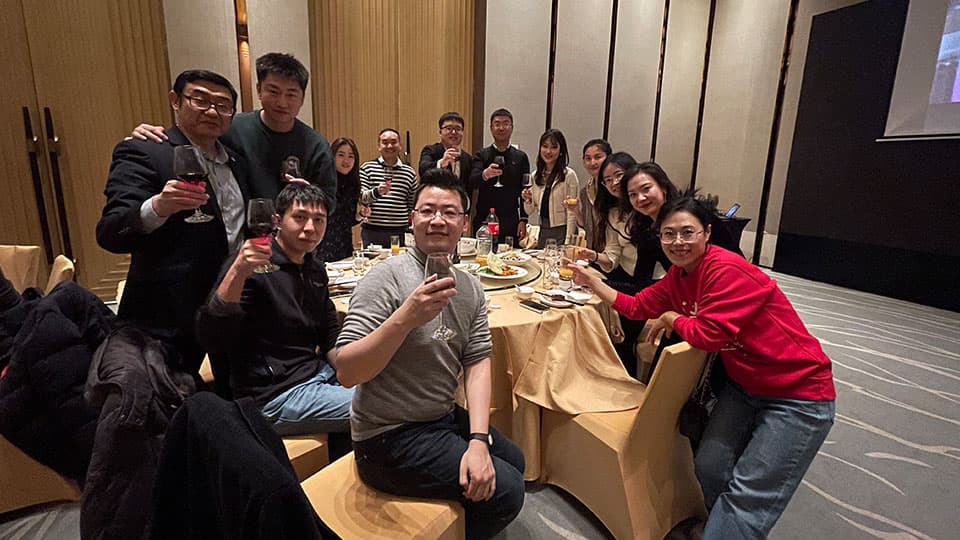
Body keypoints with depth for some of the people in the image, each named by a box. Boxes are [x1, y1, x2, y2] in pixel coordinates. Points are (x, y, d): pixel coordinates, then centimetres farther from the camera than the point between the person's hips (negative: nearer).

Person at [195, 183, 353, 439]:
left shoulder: (315, 269, 10)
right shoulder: (254, 268, -14)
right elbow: (211, 340, -24)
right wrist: (237, 272, -35)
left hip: (319, 373, 8)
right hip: (275, 396, -8)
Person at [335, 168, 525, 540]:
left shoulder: (470, 288, 1)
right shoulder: (387, 278, -21)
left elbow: (478, 363, -4)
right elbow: (346, 373, -26)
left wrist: (478, 440, -16)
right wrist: (405, 317, -40)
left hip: (443, 418, 8)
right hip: (391, 438, -7)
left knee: (513, 461, 23)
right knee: (505, 490, -9)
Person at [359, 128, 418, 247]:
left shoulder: (409, 172, 10)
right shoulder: (367, 168, 5)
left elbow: (413, 205, 15)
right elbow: (360, 198, -2)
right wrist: (376, 192, -21)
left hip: (400, 233, 2)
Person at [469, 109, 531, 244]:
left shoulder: (521, 157, 8)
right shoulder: (482, 155, 5)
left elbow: (525, 192, 8)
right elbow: (472, 182, -11)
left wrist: (523, 220, 0)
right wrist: (484, 174, -33)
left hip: (511, 223, 1)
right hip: (484, 221, -1)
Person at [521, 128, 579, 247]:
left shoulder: (569, 175, -8)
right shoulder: (535, 176, 8)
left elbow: (572, 212, -11)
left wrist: (568, 242, -15)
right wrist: (528, 200, -6)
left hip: (562, 232, -5)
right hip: (542, 232, 5)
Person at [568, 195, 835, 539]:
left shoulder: (728, 271, -25)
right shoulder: (678, 275, 1)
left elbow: (709, 334, -28)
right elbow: (636, 306, 7)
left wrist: (671, 319, -9)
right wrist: (591, 281, 4)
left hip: (798, 395, -7)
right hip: (745, 385, 7)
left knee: (747, 496, -5)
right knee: (709, 468, 1)